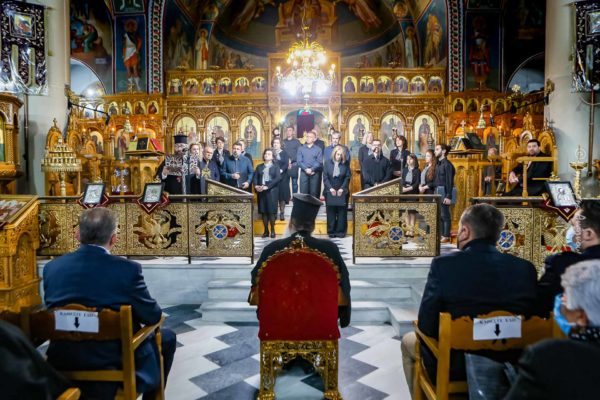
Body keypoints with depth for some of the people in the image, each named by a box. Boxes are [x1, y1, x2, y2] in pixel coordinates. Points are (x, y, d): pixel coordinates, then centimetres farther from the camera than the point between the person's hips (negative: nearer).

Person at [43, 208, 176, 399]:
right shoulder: (128, 269, -21)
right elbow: (153, 317, -10)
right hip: (117, 366, -5)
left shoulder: (52, 267, -7)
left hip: (65, 366, 5)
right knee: (166, 337, 21)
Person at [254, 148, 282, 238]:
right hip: (261, 191, 3)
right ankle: (266, 231, 8)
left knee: (271, 211, -5)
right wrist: (256, 186, -14)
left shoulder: (276, 166, 7)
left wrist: (267, 186, -17)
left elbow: (278, 178, -8)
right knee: (263, 211, 2)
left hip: (272, 191, -3)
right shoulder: (259, 166, 17)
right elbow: (255, 177, 7)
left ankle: (273, 231, 4)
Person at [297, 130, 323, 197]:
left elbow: (319, 162, -3)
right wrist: (306, 169, -15)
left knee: (314, 192, 2)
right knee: (303, 192, -1)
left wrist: (312, 169, -17)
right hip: (304, 173, 1)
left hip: (314, 173, -1)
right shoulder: (301, 149, 9)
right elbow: (299, 161, 0)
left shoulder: (318, 149, 5)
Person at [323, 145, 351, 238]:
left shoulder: (346, 163, 1)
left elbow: (347, 177, -1)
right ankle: (331, 231, 9)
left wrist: (342, 188, -11)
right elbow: (325, 177, -2)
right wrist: (330, 188, -11)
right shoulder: (327, 162, 0)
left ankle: (340, 231, 8)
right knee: (331, 212, 3)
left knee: (342, 212, 2)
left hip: (342, 191, 0)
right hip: (330, 191, 0)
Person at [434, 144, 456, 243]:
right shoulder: (438, 164, 13)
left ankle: (446, 236, 4)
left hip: (444, 193, -8)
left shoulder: (447, 164, -12)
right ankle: (441, 234, 19)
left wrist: (448, 196, -19)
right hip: (438, 192, 9)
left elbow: (449, 182, -16)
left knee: (445, 215, -3)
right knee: (439, 215, 12)